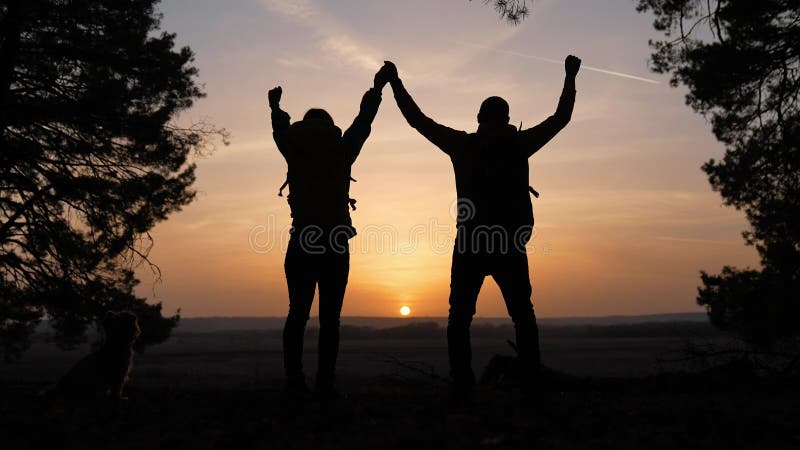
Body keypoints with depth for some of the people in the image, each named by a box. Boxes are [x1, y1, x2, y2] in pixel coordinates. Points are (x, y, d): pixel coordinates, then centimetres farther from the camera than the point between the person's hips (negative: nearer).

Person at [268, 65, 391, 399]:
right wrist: (377, 88, 35)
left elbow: (281, 131, 28)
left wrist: (275, 106, 50)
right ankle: (324, 383, -6)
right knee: (329, 318, 0)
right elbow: (363, 123, 19)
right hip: (335, 245, -2)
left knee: (298, 313, 7)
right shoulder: (342, 153, 4)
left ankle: (294, 379, 1)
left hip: (302, 244, 2)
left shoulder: (295, 153, 7)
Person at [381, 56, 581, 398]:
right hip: (510, 245, 1)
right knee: (523, 316, 12)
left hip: (470, 245, 0)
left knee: (459, 318, 6)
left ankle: (462, 385, -3)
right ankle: (532, 383, 5)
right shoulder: (518, 145, 2)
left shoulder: (462, 145, 1)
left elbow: (417, 120, 8)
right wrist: (570, 77, 26)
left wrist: (395, 82, 19)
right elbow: (561, 118, 13)